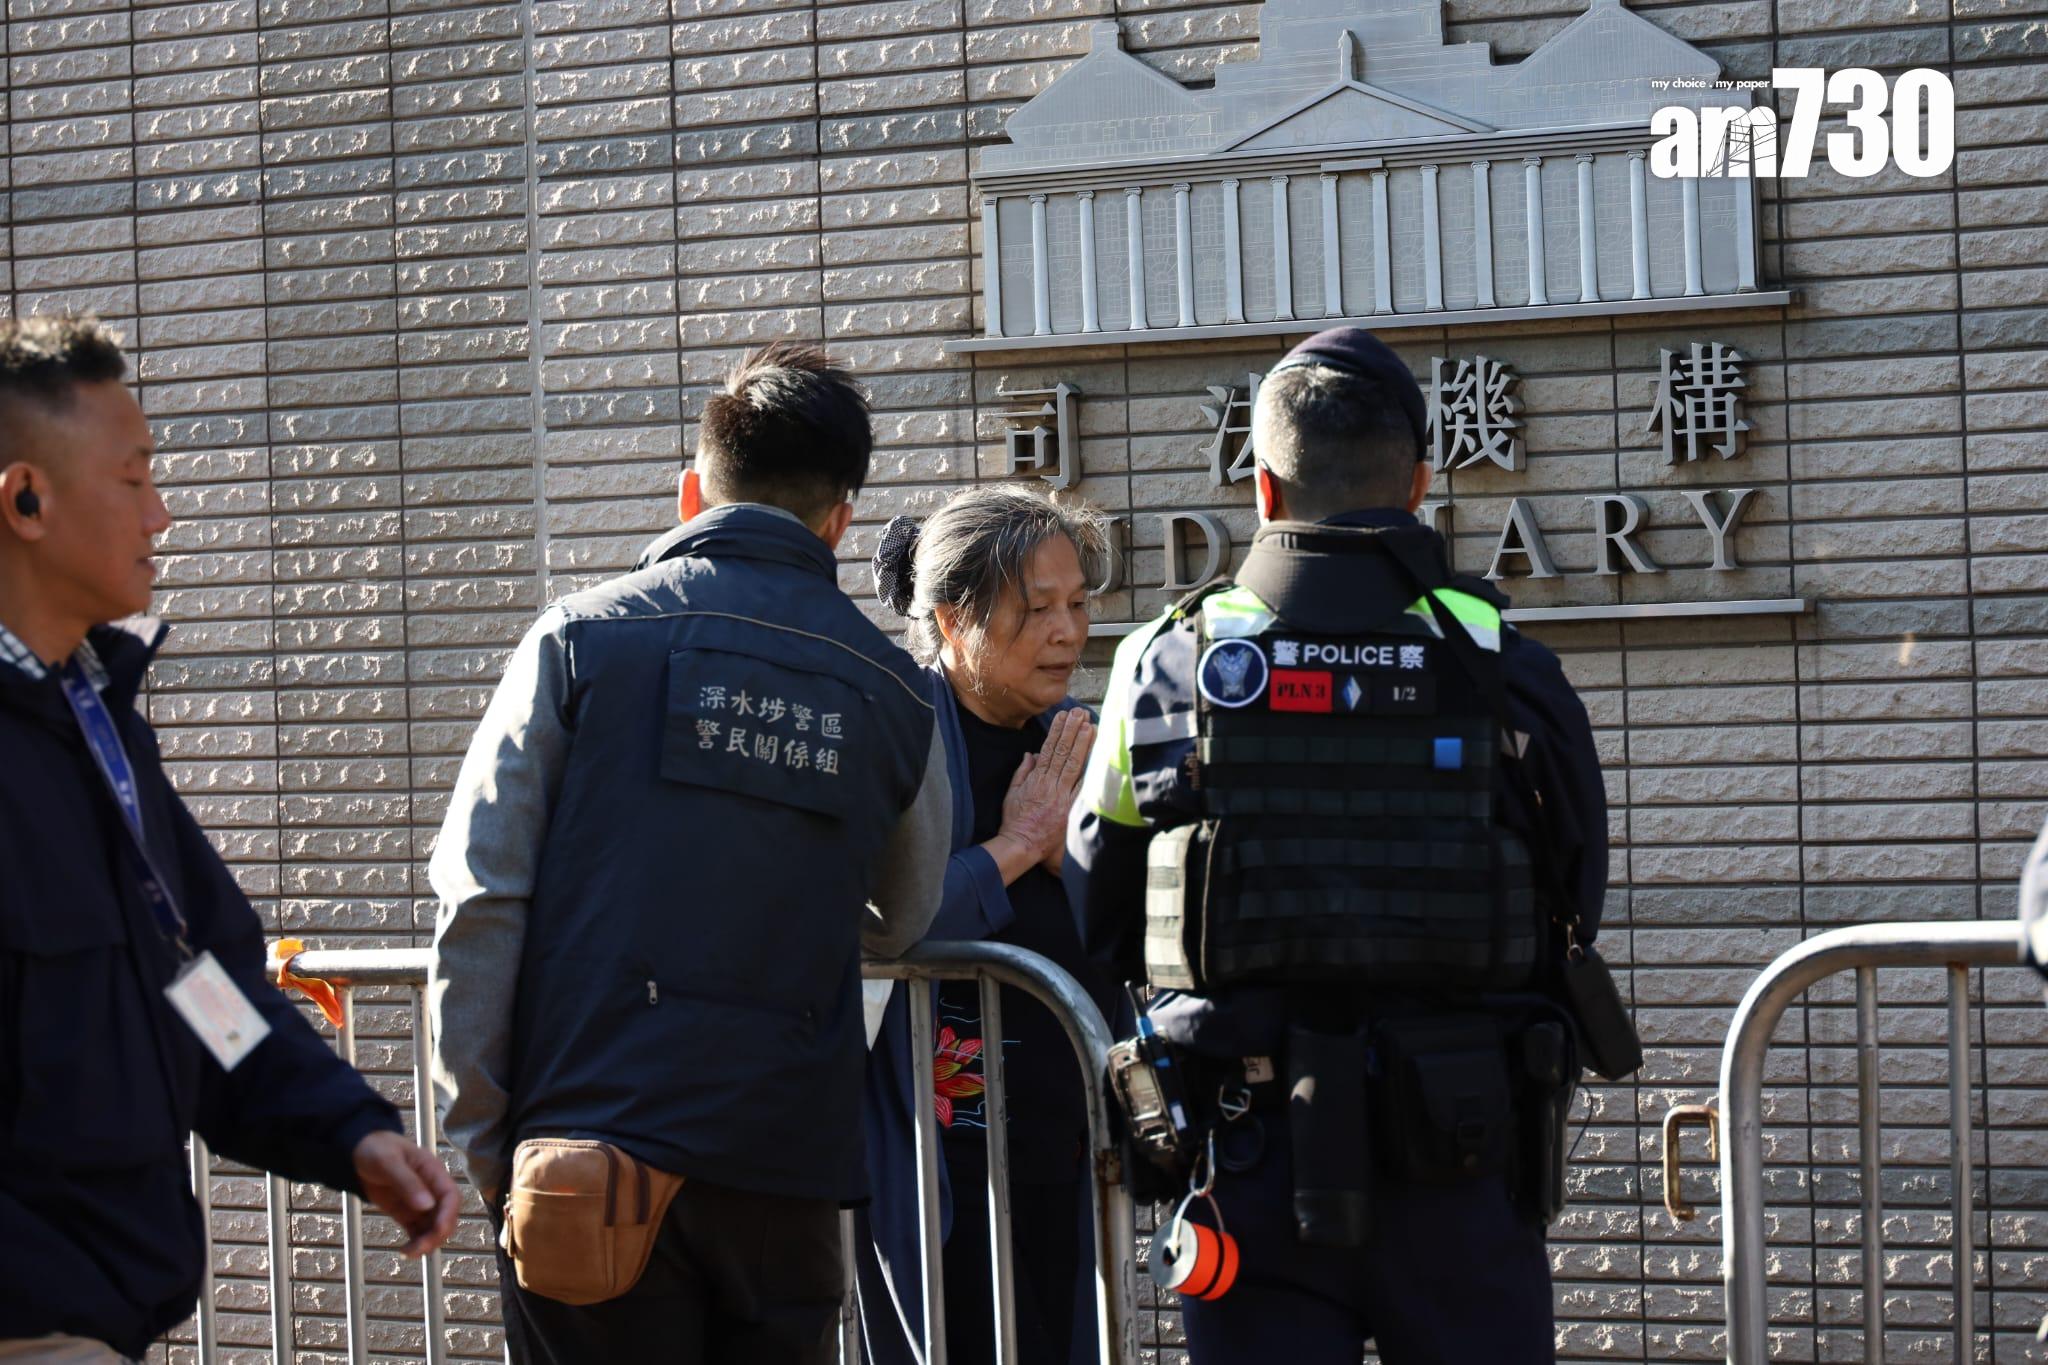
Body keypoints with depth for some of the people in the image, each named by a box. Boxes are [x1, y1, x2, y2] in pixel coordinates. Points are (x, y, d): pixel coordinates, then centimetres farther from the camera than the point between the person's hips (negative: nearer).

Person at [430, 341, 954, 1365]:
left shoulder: (583, 637, 0)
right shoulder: (890, 692, 7)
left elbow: (479, 900, -5)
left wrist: (477, 1140, 0)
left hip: (593, 1157, -2)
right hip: (788, 1172, 2)